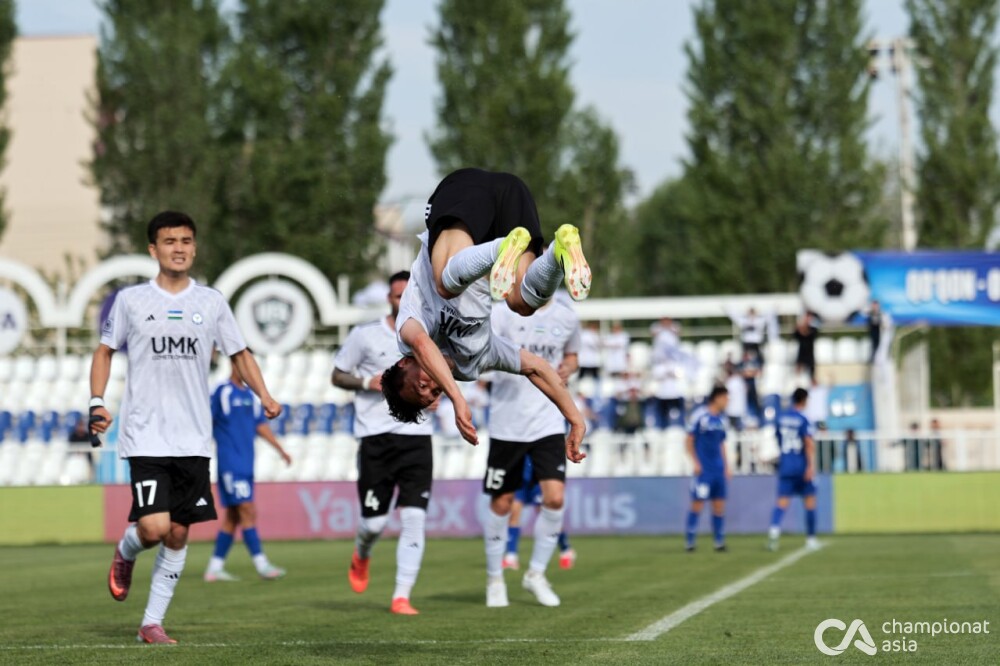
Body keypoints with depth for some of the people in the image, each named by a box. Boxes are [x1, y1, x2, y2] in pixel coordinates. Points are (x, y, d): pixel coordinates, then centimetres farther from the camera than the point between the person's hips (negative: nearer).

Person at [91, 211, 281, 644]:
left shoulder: (211, 303, 7)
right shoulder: (131, 300, 2)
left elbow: (240, 354, 15)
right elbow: (105, 351, 12)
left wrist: (264, 397, 0)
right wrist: (97, 402, 0)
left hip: (193, 440, 3)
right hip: (145, 437, -3)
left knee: (178, 534, 3)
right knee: (154, 528, -16)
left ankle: (152, 623, 14)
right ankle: (126, 553, 20)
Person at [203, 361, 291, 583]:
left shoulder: (251, 396, 14)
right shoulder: (222, 392, -7)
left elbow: (261, 425, 19)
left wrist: (280, 448, 11)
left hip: (246, 464, 8)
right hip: (230, 463, -8)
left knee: (232, 517, 9)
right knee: (248, 512, -12)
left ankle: (214, 568, 14)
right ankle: (261, 564, -13)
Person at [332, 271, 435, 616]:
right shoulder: (366, 335, 0)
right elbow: (338, 375, 7)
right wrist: (367, 382, -12)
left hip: (417, 436, 2)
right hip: (376, 436, -2)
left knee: (414, 517, -11)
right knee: (375, 521, -1)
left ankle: (402, 596, -6)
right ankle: (362, 555, 36)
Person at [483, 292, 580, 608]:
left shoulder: (567, 317, 6)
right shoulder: (504, 311, -8)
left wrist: (568, 369, 2)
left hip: (548, 423, 2)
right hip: (507, 424, -2)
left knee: (555, 498, -11)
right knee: (501, 504, 5)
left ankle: (536, 573, 9)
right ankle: (494, 579, 24)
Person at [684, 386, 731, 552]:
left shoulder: (722, 418, 12)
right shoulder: (699, 415, -8)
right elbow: (689, 441, -6)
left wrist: (726, 466, 16)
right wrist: (695, 462, -12)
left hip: (718, 469, 6)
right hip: (703, 469, -6)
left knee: (719, 504, 4)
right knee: (698, 503, -5)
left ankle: (719, 541, 10)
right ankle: (689, 541, 4)